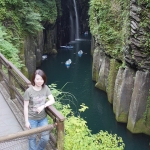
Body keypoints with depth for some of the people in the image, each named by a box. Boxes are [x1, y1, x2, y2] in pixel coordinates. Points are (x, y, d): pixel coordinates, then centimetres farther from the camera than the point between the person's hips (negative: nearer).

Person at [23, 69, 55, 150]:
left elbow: (52, 100, -7)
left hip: (43, 118, 3)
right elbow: (25, 107, -12)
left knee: (46, 138, 7)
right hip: (32, 119, -3)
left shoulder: (45, 88, -9)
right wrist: (26, 121, -9)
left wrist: (43, 106, -23)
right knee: (32, 138, 11)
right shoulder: (29, 91, -18)